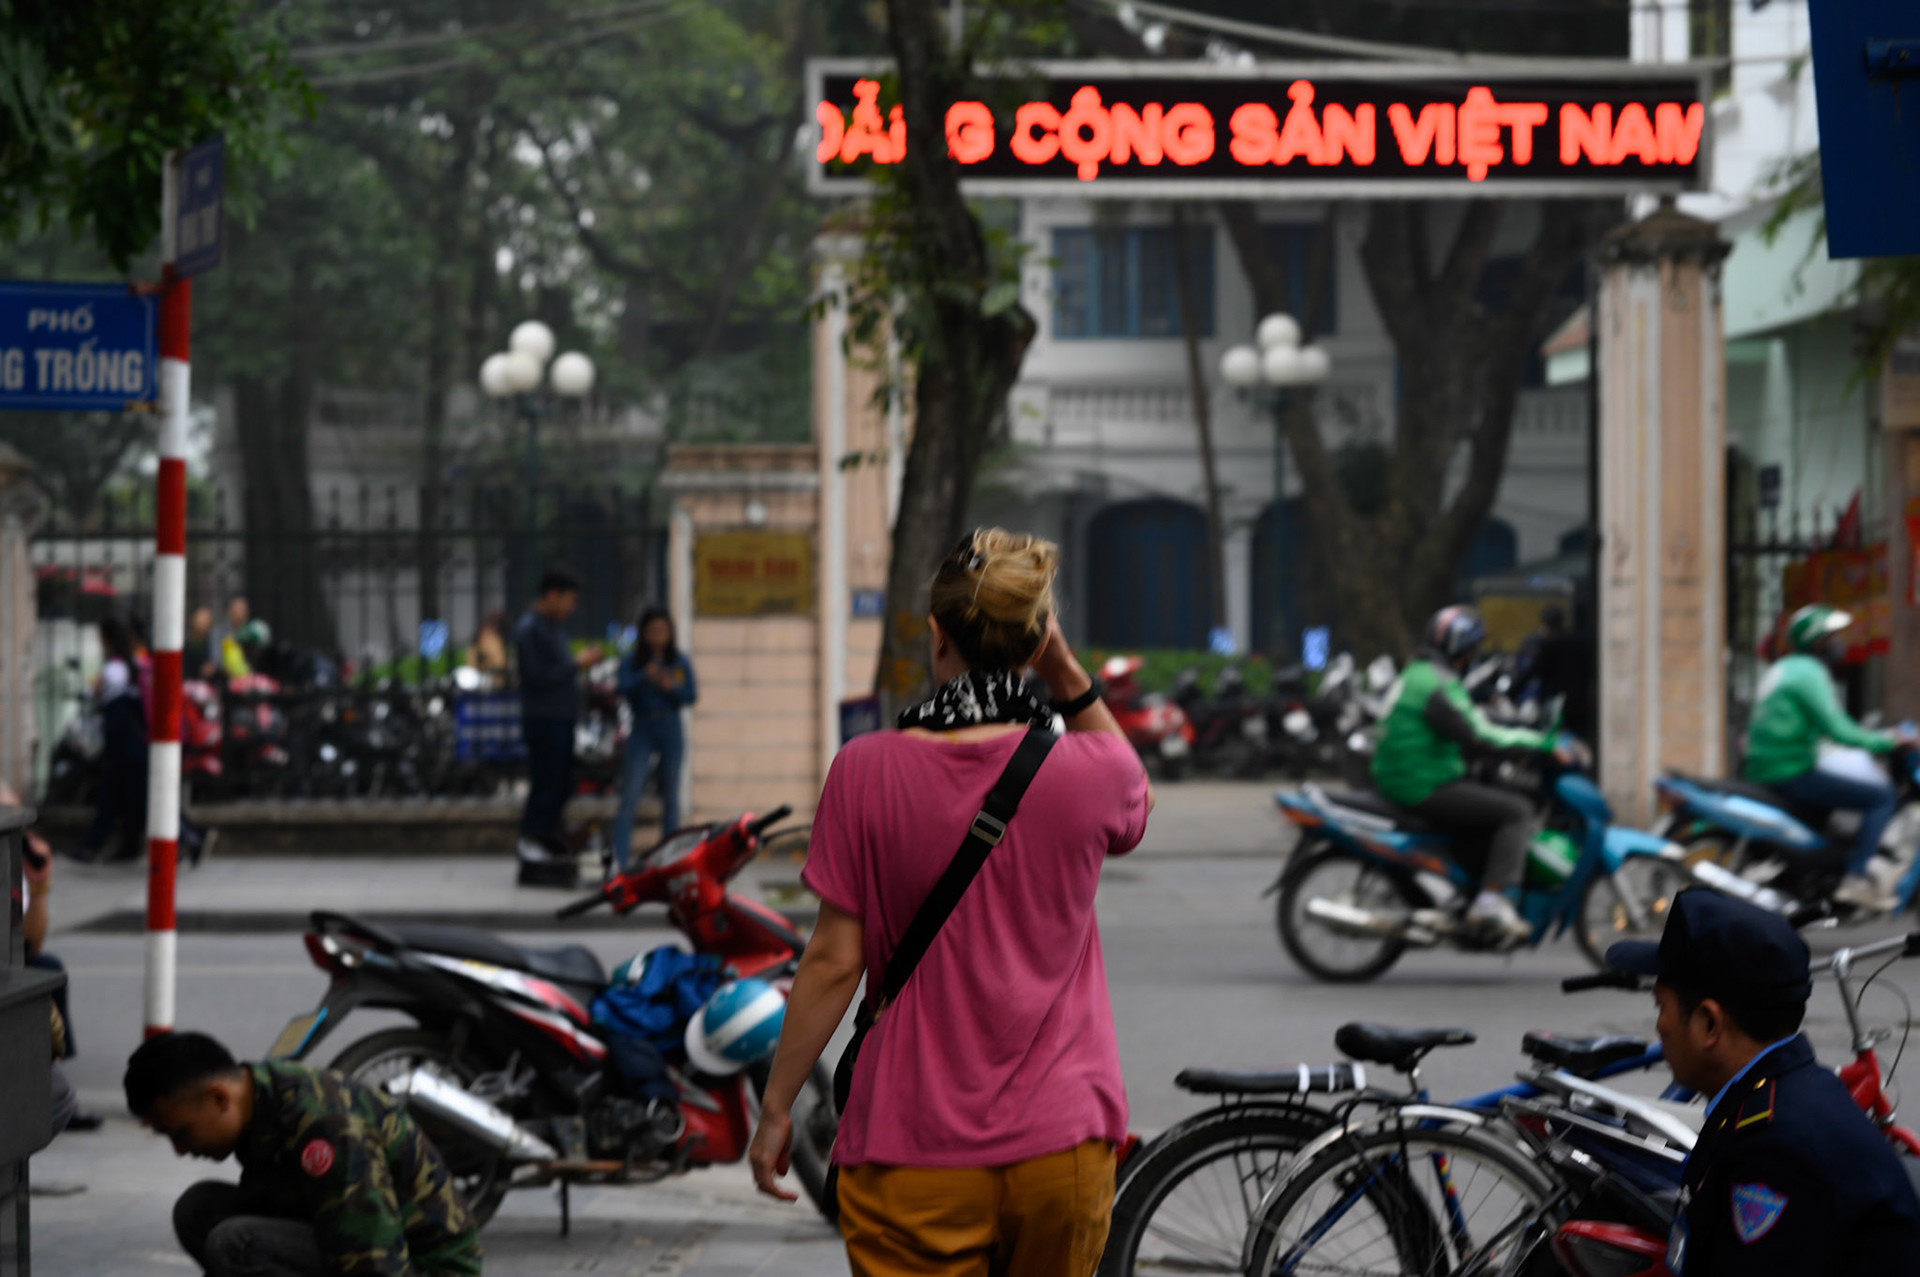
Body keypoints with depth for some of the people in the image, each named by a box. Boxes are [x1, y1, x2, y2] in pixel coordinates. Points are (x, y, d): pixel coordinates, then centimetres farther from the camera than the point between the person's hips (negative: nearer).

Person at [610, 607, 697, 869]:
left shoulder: (680, 662, 6)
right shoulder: (632, 661, 1)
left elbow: (691, 696, 1)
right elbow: (625, 688, -13)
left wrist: (670, 687, -16)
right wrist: (645, 676, -29)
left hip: (670, 731, 2)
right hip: (641, 730, -2)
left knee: (670, 797, 9)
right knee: (629, 795, -11)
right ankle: (618, 859, -17)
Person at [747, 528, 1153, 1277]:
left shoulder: (866, 772, -9)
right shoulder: (1087, 772, -5)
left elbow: (835, 961, -7)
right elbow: (1137, 807, 21)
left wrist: (776, 1106, 4)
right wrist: (1072, 681, 8)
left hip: (914, 1152, -2)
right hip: (1060, 1142, 2)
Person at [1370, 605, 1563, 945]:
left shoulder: (1415, 675, 17)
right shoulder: (1436, 685, -17)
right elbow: (1476, 738, -23)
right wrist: (1536, 741, -16)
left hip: (1400, 783, 11)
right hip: (1426, 787, -11)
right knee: (1517, 812, -12)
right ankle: (1491, 901, -18)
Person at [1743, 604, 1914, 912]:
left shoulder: (1782, 668, 18)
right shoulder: (1809, 672, -12)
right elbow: (1837, 730, -21)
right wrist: (1887, 741, -10)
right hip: (1791, 775, -11)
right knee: (1883, 795, -12)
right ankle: (1855, 880, -19)